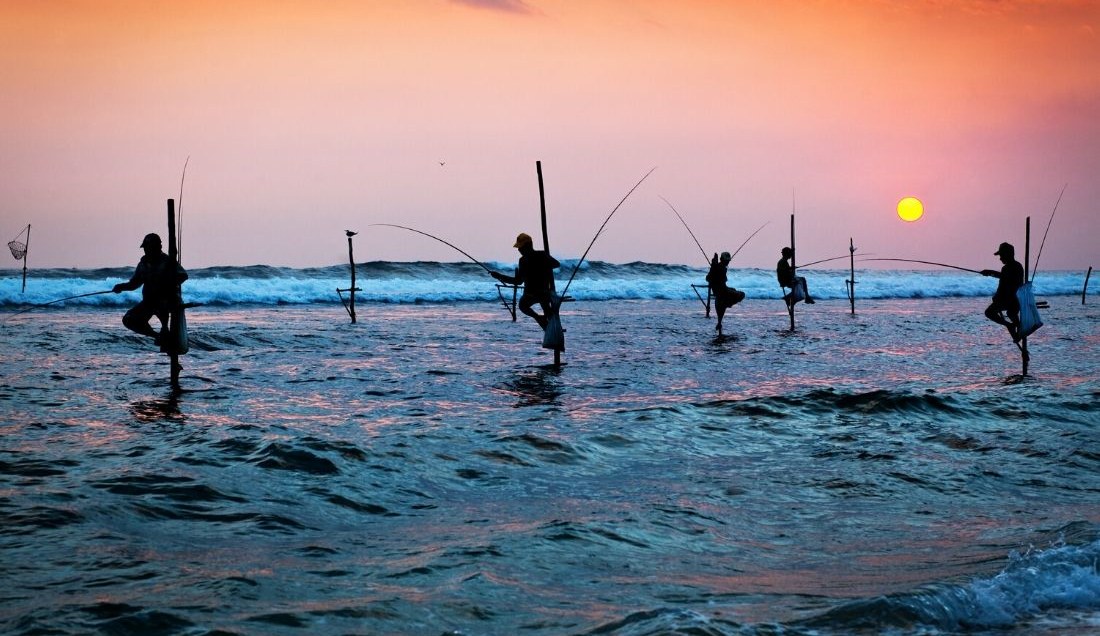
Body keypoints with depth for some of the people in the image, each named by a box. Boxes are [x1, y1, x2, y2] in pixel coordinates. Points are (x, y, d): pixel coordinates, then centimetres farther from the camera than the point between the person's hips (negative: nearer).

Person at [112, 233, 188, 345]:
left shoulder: (168, 261, -9)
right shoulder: (143, 264, 8)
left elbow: (183, 275, -23)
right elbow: (134, 283, 13)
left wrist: (169, 283, -39)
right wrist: (122, 287, -7)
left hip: (168, 299, -6)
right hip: (149, 301, 6)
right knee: (129, 320, -6)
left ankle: (164, 330, -14)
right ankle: (157, 335, 9)